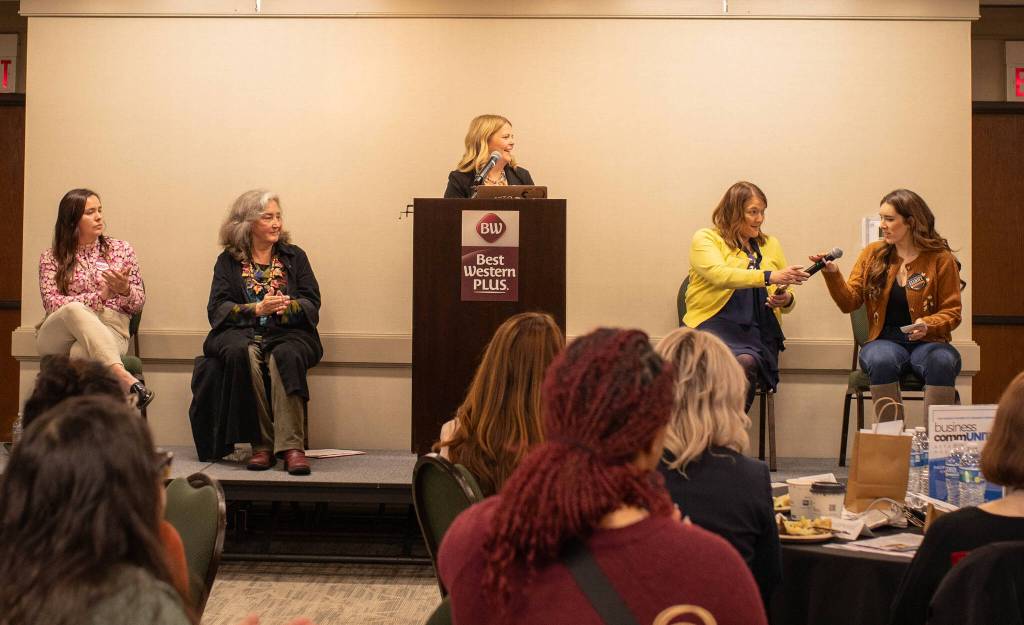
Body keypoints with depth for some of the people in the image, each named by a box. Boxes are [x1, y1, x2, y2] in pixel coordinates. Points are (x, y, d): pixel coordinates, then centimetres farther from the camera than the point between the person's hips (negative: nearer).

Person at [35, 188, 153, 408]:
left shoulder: (121, 249, 15)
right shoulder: (51, 258, 12)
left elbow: (139, 303, 13)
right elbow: (51, 302, -4)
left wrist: (124, 290, -11)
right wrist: (100, 296, -14)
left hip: (110, 331, 1)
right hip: (57, 336, 0)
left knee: (81, 352, -37)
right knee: (74, 309, -38)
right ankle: (124, 377, -54)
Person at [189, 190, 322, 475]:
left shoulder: (294, 256, 17)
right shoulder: (228, 261, 13)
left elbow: (312, 305, 7)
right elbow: (217, 309, 1)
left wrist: (287, 307, -16)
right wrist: (257, 309, -16)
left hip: (287, 334, 0)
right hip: (241, 333, 0)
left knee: (286, 356, -34)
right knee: (242, 354, -35)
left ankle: (291, 446, -42)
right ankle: (261, 443, -32)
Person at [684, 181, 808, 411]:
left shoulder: (770, 245, 21)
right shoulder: (705, 239, 7)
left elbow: (787, 301, 25)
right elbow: (719, 274, -15)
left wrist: (785, 301, 0)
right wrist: (769, 277, -24)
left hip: (758, 332, 3)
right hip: (715, 326, -3)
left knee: (746, 363, -33)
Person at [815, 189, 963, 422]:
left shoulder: (941, 259, 3)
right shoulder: (872, 254, 11)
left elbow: (951, 312, 4)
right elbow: (850, 303, 5)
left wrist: (928, 325, -17)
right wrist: (832, 274, -12)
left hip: (926, 342, -1)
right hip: (885, 340, 1)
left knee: (943, 362, -35)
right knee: (881, 361, -35)